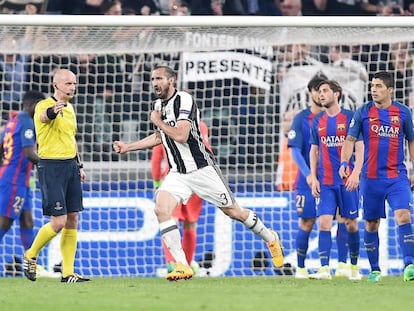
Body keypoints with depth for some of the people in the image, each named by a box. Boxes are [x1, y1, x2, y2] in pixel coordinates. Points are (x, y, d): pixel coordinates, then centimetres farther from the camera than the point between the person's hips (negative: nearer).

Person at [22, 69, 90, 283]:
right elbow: (45, 116, -37)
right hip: (51, 166, -8)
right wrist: (53, 110, -60)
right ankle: (30, 256, 14)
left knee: (72, 220, 5)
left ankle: (68, 273, 9)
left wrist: (79, 165, 22)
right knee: (59, 221, -10)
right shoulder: (44, 106, -11)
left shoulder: (69, 108, 15)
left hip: (70, 165, 8)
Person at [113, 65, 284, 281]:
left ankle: (270, 239, 31)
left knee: (233, 211, 4)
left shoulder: (183, 100, -17)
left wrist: (158, 122, -14)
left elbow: (181, 136, -28)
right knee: (161, 209, -17)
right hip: (177, 173, 7)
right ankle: (182, 265, -18)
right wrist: (127, 147, 25)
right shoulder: (159, 105, 9)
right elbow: (159, 137, 27)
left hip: (202, 169, -7)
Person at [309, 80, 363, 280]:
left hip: (347, 181, -3)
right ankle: (324, 269, -14)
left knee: (351, 224, 3)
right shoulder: (318, 121, 11)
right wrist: (313, 177, 7)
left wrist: (356, 173, -14)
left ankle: (354, 267, 17)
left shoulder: (350, 117, -1)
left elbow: (360, 148, -2)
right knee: (324, 223, -9)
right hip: (325, 182, 3)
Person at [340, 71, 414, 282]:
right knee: (371, 224, 6)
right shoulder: (363, 113, 1)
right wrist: (344, 163, -15)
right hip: (371, 177, 1)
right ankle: (374, 270, 19)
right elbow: (350, 140, 2)